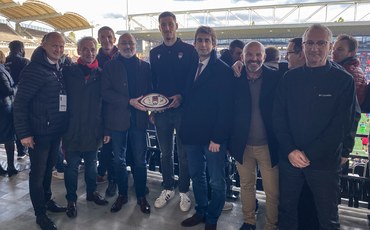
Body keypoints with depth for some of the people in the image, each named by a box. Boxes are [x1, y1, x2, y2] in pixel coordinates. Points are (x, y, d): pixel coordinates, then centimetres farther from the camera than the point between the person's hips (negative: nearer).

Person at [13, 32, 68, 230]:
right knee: (38, 172, 5)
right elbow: (20, 102, -15)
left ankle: (47, 201, 37)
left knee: (48, 168, 20)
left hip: (56, 130, 7)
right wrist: (23, 132, -17)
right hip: (39, 132, -7)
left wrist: (64, 125, 9)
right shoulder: (34, 69, -13)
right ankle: (40, 214, 19)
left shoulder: (59, 70, 9)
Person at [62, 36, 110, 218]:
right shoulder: (68, 71, -3)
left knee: (91, 164, 17)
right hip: (72, 129, -1)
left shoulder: (100, 74, 2)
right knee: (72, 166, 10)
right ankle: (71, 199, 27)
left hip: (94, 130, 2)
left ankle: (92, 192, 36)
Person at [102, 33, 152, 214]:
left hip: (139, 118, 1)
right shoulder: (110, 66, 2)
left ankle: (141, 196, 23)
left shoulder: (145, 66, 7)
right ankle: (122, 194, 28)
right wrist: (130, 102, -18)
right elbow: (106, 92, -8)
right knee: (119, 160, 11)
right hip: (118, 119, 0)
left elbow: (150, 90, 8)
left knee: (140, 160, 7)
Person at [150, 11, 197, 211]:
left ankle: (184, 192, 23)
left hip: (182, 108, -3)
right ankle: (168, 189, 30)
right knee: (165, 152, 14)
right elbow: (152, 81, 12)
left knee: (183, 153, 6)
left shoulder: (189, 50, -2)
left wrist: (182, 97, -19)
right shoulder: (155, 53, 10)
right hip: (160, 110, 4)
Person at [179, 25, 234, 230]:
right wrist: (184, 129, 3)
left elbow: (226, 108, -14)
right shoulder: (192, 68, 11)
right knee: (196, 175, 19)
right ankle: (201, 211, 38)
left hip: (213, 136, -6)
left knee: (217, 181, 8)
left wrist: (217, 138, -17)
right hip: (192, 133, 7)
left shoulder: (223, 70, -9)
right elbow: (189, 99, 11)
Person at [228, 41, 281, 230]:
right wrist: (228, 141, -3)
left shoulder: (276, 78, -7)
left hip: (268, 145, -1)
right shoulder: (235, 78, -3)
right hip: (242, 144, 2)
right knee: (246, 185, 19)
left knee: (272, 192, 7)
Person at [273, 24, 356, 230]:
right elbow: (279, 116, 0)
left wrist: (309, 155, -14)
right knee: (286, 209, 15)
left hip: (325, 162, -2)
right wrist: (290, 151, -12)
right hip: (290, 159, 2)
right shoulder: (290, 77, 3)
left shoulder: (344, 80, -4)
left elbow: (342, 125, -9)